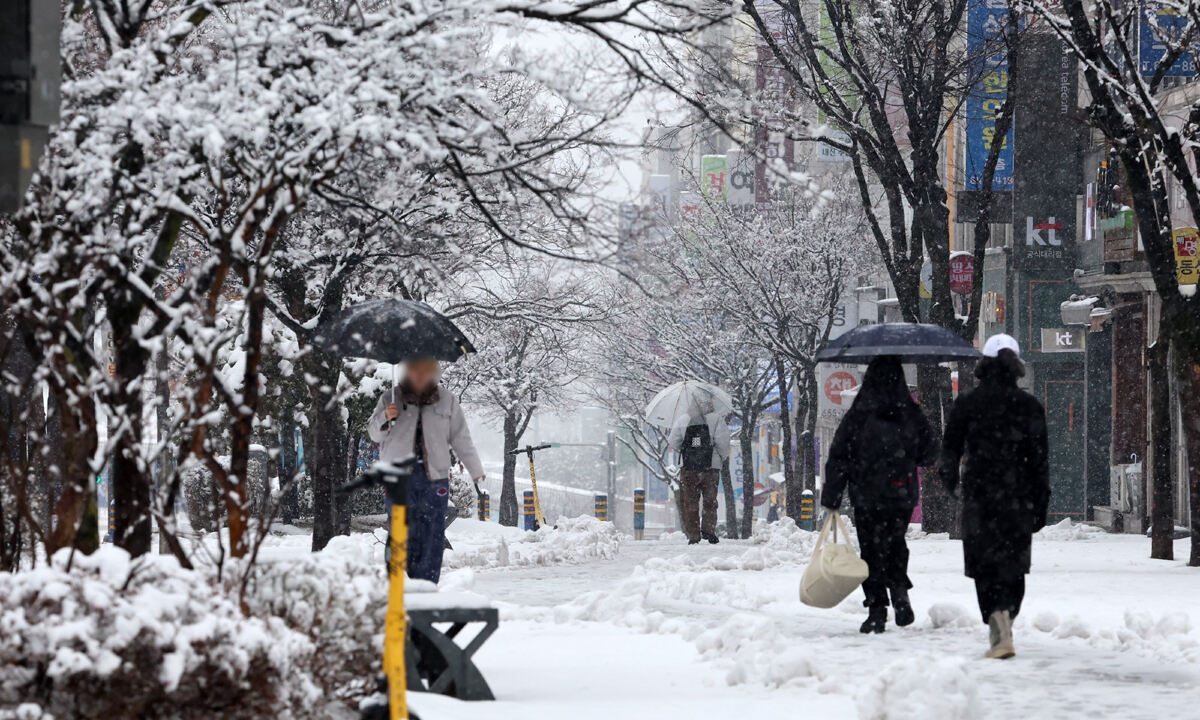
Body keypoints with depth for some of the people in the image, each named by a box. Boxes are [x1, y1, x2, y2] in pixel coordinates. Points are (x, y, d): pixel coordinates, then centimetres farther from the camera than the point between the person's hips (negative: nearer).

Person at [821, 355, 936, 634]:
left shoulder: (858, 414, -10)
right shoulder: (911, 413, -5)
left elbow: (838, 457, -9)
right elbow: (929, 452, 3)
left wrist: (831, 496, -2)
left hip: (867, 495, -2)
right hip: (903, 494, 2)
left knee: (872, 549, 5)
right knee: (896, 543, 21)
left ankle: (877, 608, 1)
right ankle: (900, 587, -1)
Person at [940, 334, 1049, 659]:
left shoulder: (967, 404, -3)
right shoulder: (1029, 406, 0)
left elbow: (951, 447, 6)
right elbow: (1040, 459, -1)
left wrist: (950, 478, 28)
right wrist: (1040, 504, 4)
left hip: (979, 495, -2)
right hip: (1019, 498, 2)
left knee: (986, 566, 0)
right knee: (1013, 565, 16)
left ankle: (1001, 634, -15)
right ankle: (1004, 626, 27)